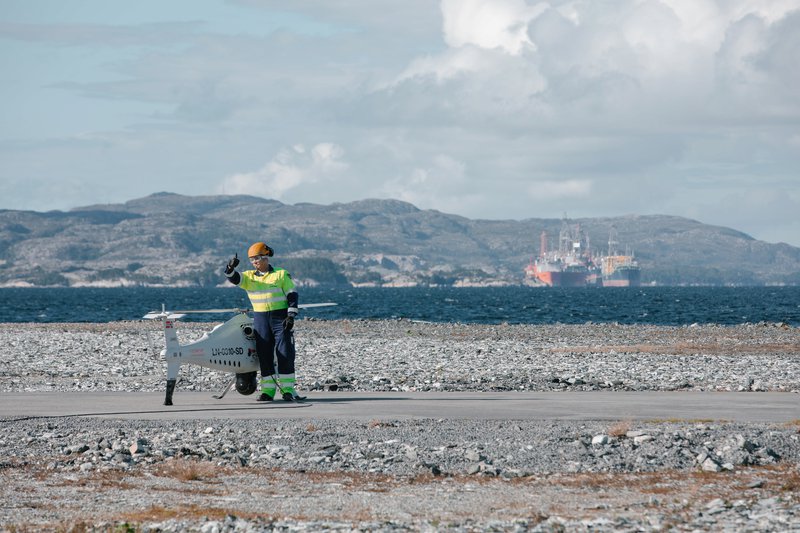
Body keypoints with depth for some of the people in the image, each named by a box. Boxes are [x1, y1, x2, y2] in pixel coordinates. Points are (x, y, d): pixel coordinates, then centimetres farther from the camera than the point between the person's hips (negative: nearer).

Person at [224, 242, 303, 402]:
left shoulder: (281, 274, 1)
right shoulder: (249, 277, 11)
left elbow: (292, 295, -1)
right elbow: (233, 278, -3)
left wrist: (291, 315, -10)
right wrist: (230, 267, -24)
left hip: (280, 317, -3)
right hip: (260, 320, 3)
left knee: (285, 354, -6)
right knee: (264, 356, 2)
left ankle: (287, 390, -2)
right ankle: (268, 391, 5)